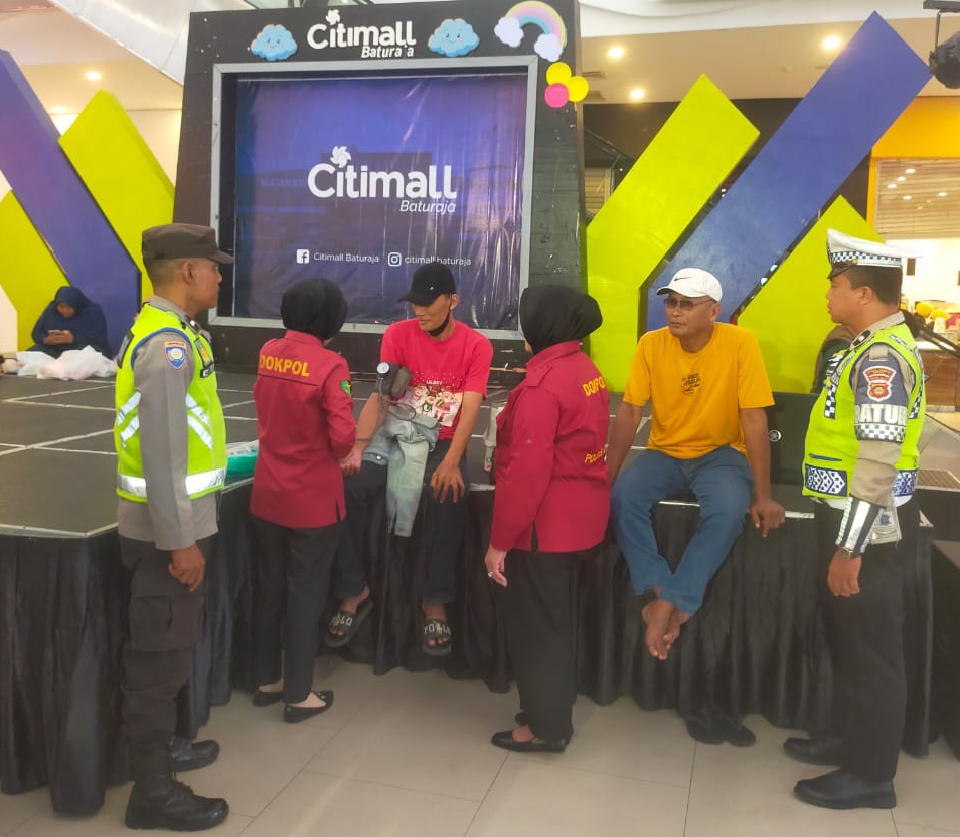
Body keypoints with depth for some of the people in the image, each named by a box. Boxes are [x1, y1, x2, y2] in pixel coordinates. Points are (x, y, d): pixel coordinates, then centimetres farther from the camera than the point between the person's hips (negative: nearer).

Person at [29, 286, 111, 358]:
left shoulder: (93, 313, -6)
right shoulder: (51, 310, 6)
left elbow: (97, 338, -15)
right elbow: (36, 334, 12)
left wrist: (73, 339, -29)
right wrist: (46, 340, -13)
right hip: (56, 351, 4)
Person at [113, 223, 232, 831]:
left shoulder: (172, 332, 10)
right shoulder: (168, 346, -22)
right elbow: (160, 453, -25)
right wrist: (180, 541, -21)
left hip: (180, 520, 10)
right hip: (168, 528, -10)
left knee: (170, 647, 22)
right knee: (160, 655, 2)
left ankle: (160, 746, 39)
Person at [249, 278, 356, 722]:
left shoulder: (268, 353, -1)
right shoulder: (329, 365, -19)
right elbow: (343, 438, -21)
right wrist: (331, 453, -1)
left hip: (267, 492, 6)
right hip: (313, 498, -5)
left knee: (269, 587, 18)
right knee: (305, 594, 8)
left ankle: (266, 680, 33)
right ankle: (298, 695, 20)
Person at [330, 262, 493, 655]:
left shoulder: (476, 346, -5)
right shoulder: (398, 334, -1)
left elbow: (470, 409, -15)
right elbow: (379, 396, -10)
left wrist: (451, 463, -32)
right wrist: (357, 447, -27)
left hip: (444, 443, -2)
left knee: (448, 496, -33)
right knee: (348, 485, -24)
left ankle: (435, 602, -15)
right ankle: (354, 590, -8)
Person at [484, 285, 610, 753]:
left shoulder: (542, 383, -21)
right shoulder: (588, 372, 6)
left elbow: (527, 470, -24)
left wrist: (500, 540, -18)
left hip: (545, 524, -9)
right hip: (579, 518, 9)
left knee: (534, 625, 7)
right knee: (554, 620, 21)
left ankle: (545, 727, 21)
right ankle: (553, 711, 35)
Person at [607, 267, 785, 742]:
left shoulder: (740, 344, -16)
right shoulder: (651, 345, -8)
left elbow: (754, 420, -15)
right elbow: (629, 413, -7)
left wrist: (762, 495, -17)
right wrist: (607, 476, -14)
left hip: (722, 453, -2)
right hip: (665, 451, 3)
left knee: (728, 512, -33)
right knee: (622, 499, -26)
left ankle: (669, 603, -24)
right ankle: (663, 597, -20)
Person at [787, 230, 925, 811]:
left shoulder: (882, 357, -21)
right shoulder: (876, 348, 12)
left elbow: (879, 463, -26)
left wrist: (850, 549, -24)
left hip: (870, 529, -10)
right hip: (855, 520, 10)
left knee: (871, 649, 4)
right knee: (848, 640, 21)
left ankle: (872, 775, 19)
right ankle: (852, 739, 38)